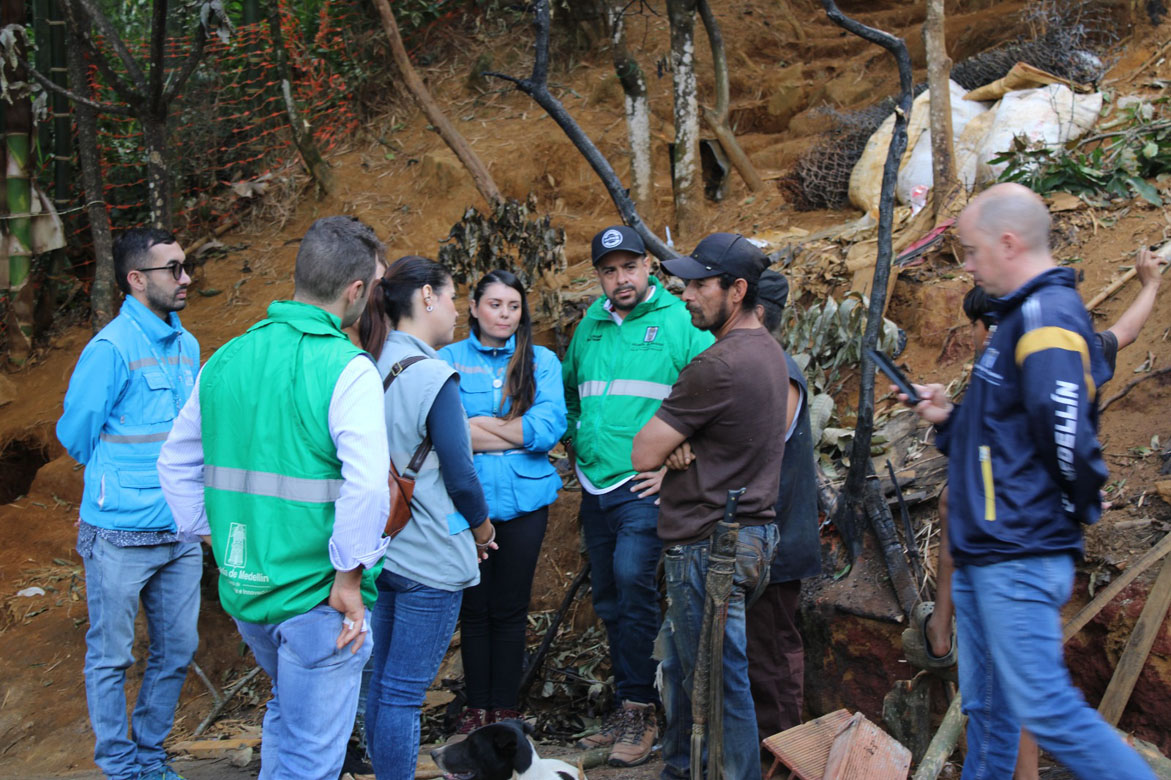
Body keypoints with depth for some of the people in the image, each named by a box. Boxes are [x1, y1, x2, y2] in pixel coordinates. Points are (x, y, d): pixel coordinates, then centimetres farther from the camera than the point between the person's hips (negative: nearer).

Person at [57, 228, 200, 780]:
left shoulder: (186, 345, 8)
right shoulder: (110, 349, -14)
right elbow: (74, 434, -6)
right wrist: (121, 484, 8)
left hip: (181, 533, 6)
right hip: (121, 537, -6)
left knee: (177, 650, 14)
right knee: (111, 657, 8)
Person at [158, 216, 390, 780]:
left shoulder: (224, 360, 5)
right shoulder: (347, 369, -17)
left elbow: (176, 466, 13)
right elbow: (367, 485, -28)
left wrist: (218, 543, 17)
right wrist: (349, 575, -16)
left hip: (243, 587, 7)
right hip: (315, 597, -7)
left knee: (287, 708, 30)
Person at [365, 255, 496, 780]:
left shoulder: (372, 368, 5)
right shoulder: (434, 377, -18)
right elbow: (459, 474, -15)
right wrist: (482, 527, 4)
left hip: (381, 550, 8)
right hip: (429, 559, -8)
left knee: (382, 683, 17)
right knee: (404, 693, -1)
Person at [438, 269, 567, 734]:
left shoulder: (541, 361, 4)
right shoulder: (449, 359, 2)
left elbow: (550, 429, -10)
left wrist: (478, 425, -11)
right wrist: (518, 433, -14)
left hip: (523, 499, 1)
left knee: (511, 608, 9)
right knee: (474, 605, 9)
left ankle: (506, 707, 22)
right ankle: (477, 707, 23)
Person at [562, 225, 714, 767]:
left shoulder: (680, 322, -6)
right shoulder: (589, 326, 12)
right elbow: (568, 390, 28)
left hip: (646, 484, -6)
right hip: (595, 485, 7)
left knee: (632, 577, -22)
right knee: (607, 598, 11)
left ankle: (638, 711, -12)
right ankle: (627, 707, 24)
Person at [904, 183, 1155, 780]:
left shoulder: (1046, 315, -16)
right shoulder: (1020, 315, 17)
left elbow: (1067, 435, -28)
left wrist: (1079, 507, -11)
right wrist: (948, 419, 8)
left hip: (1019, 556, -10)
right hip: (983, 552, 10)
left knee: (1046, 709, -10)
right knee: (987, 706, 17)